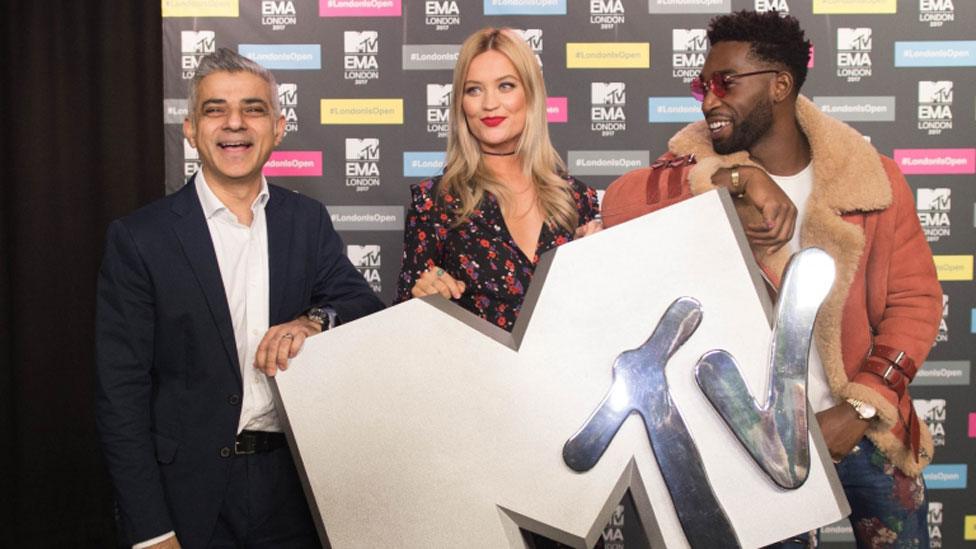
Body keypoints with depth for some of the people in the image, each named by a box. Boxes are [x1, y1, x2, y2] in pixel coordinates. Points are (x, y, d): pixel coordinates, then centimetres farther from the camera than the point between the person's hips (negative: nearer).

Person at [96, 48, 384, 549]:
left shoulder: (308, 221, 4)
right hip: (190, 502, -3)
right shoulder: (138, 238, -6)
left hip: (295, 489, 3)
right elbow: (120, 393, -7)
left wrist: (315, 320, -20)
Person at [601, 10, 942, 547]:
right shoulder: (699, 167, -3)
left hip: (866, 431, 1)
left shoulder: (870, 177, -4)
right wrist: (734, 176, -30)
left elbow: (914, 298, -3)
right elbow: (618, 203, -21)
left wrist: (863, 407, -13)